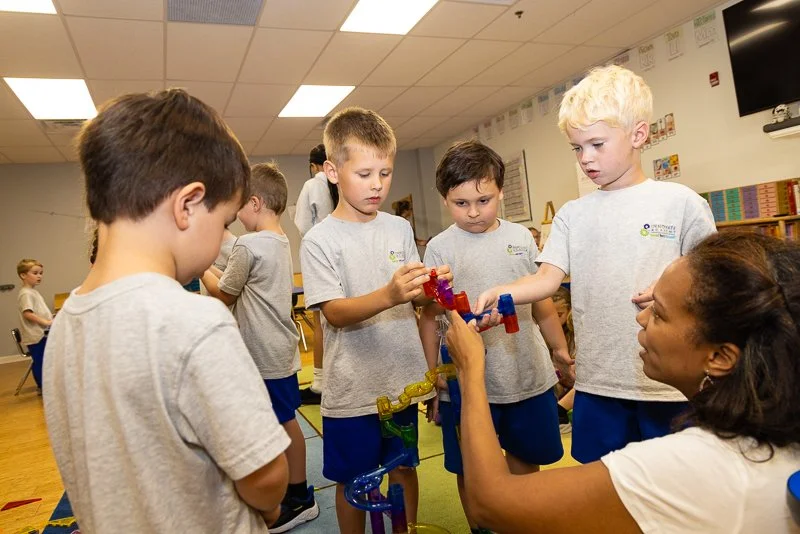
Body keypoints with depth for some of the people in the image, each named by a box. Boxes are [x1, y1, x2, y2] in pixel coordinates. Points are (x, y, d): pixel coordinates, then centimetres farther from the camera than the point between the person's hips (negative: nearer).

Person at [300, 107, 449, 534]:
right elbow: (335, 312, -17)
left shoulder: (400, 229, 2)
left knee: (404, 467, 19)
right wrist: (389, 295, -33)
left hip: (403, 378, 4)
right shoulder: (319, 240, -11)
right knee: (352, 481, 14)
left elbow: (415, 298, 7)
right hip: (352, 387, -3)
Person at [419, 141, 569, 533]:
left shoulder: (521, 237, 2)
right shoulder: (440, 248, -7)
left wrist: (560, 347, 17)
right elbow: (429, 316, -4)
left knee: (526, 458, 21)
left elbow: (541, 300, 12)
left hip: (529, 374, 3)